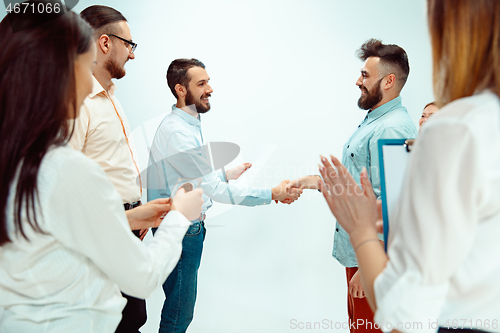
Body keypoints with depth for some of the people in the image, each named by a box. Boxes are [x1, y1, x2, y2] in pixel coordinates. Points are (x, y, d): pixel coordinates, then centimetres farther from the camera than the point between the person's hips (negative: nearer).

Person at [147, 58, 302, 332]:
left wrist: (227, 174, 20)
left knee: (182, 303, 21)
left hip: (187, 225, 10)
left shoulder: (186, 124, 10)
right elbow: (214, 190, -25)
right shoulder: (178, 132, -24)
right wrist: (272, 194, -22)